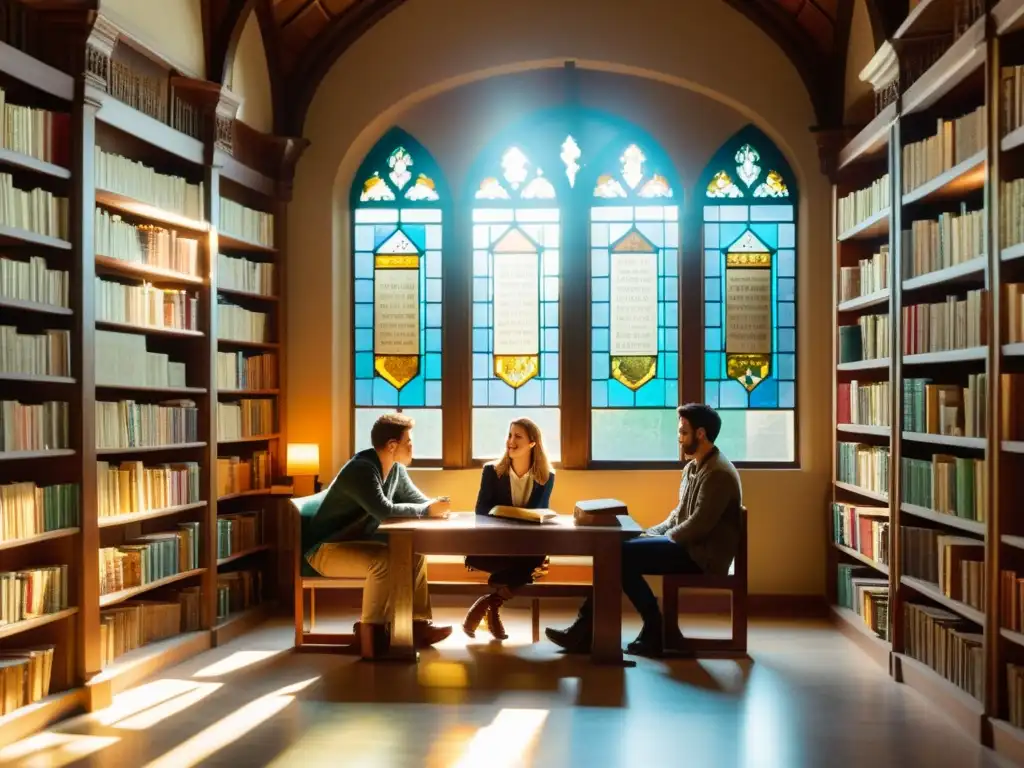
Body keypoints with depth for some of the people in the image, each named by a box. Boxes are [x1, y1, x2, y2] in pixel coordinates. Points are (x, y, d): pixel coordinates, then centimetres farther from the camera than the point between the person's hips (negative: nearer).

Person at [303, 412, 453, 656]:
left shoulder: (396, 468, 3)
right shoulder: (362, 469, -25)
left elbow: (417, 499, 7)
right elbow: (384, 511, -35)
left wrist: (435, 506, -17)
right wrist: (428, 510, -26)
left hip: (358, 543, 9)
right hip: (327, 549, -9)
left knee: (415, 553, -5)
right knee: (386, 559, -32)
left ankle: (417, 623, -3)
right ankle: (370, 630, -20)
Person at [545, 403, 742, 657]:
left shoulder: (718, 473, -17)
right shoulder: (693, 467, 15)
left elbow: (699, 525, -22)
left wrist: (663, 538, -11)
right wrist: (653, 533, 4)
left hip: (702, 555, -10)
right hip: (688, 546, 10)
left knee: (622, 555, -17)